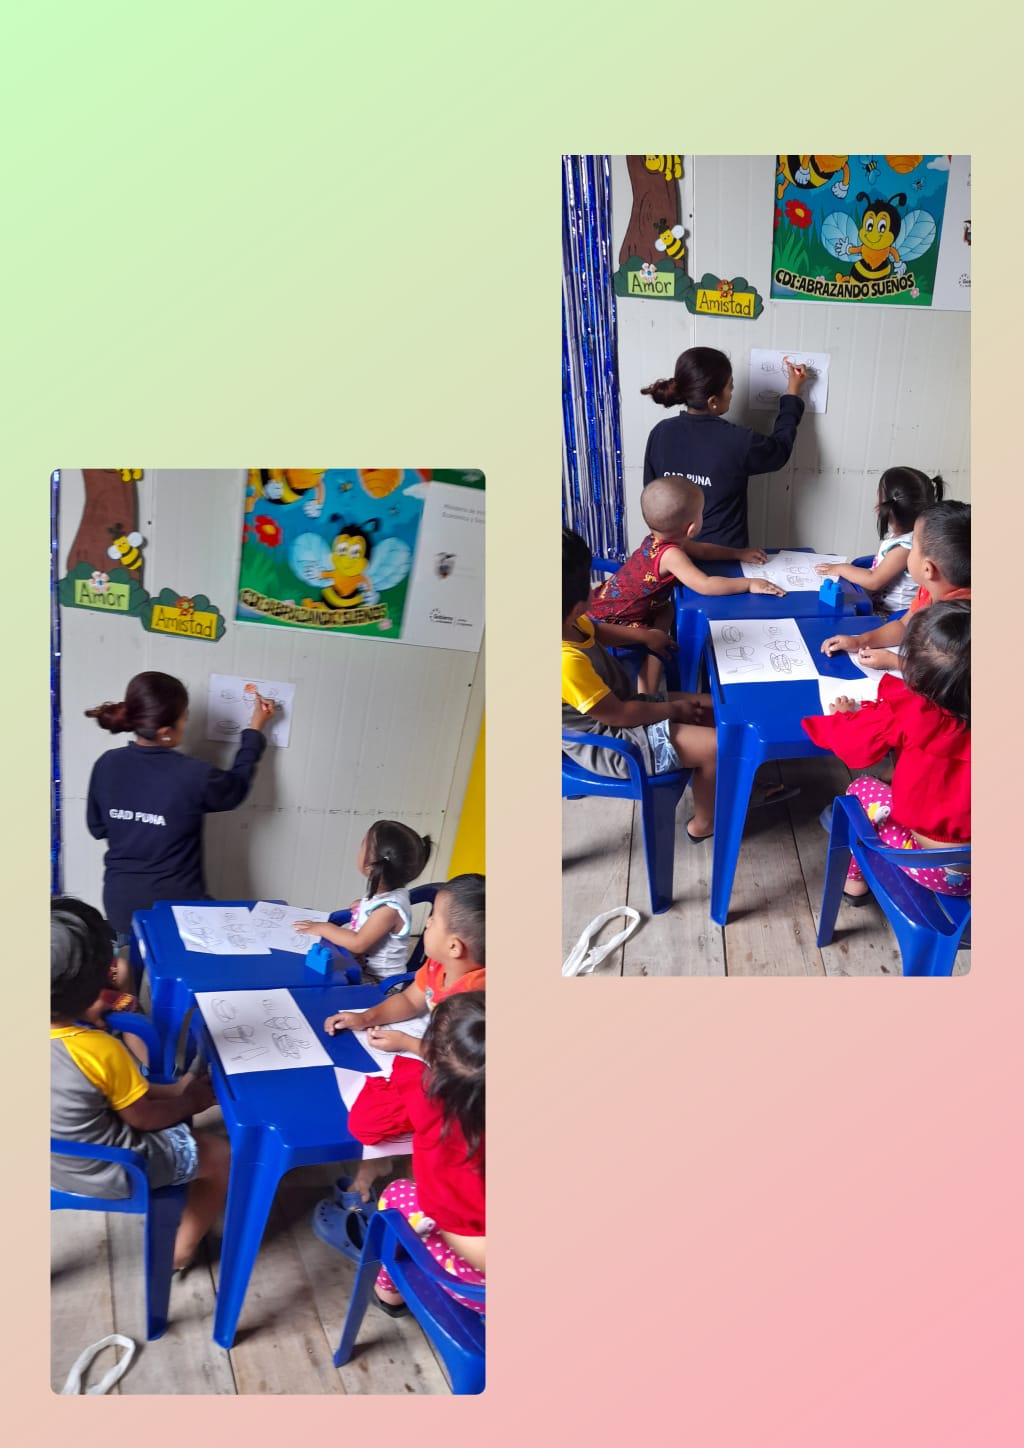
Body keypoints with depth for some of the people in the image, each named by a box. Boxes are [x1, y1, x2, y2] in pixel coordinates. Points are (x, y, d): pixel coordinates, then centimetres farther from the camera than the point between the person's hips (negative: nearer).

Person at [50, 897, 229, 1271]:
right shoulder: (101, 1051, -33)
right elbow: (143, 1118, -17)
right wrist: (191, 1102, 0)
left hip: (54, 1161, 7)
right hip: (104, 1172, -7)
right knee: (224, 1156, 12)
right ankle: (182, 1249, 27)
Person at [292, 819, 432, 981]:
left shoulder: (389, 907, -27)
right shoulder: (382, 892, 0)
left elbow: (359, 943, -26)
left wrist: (324, 929, -19)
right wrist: (363, 907, 9)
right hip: (363, 968, 9)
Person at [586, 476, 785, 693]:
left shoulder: (660, 539, -2)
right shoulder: (670, 554, -31)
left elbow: (701, 550, 16)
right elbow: (705, 585, -39)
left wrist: (738, 553, 10)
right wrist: (749, 584, -33)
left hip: (611, 602, 10)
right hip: (610, 620, -10)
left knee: (666, 609, 21)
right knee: (655, 643, -17)